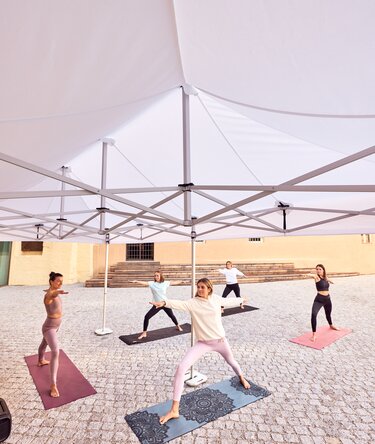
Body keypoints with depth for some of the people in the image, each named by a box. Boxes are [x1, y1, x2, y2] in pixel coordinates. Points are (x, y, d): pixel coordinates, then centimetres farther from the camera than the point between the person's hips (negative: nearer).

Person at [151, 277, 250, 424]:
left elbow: (228, 301, 12)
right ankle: (174, 410, -7)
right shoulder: (193, 302, -17)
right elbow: (179, 303, -37)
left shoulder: (216, 299, -9)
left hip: (220, 340, 2)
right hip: (202, 343, -2)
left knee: (231, 361, 30)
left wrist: (241, 300, 29)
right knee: (181, 368, -19)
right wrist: (164, 302, -57)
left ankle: (241, 378, 68)